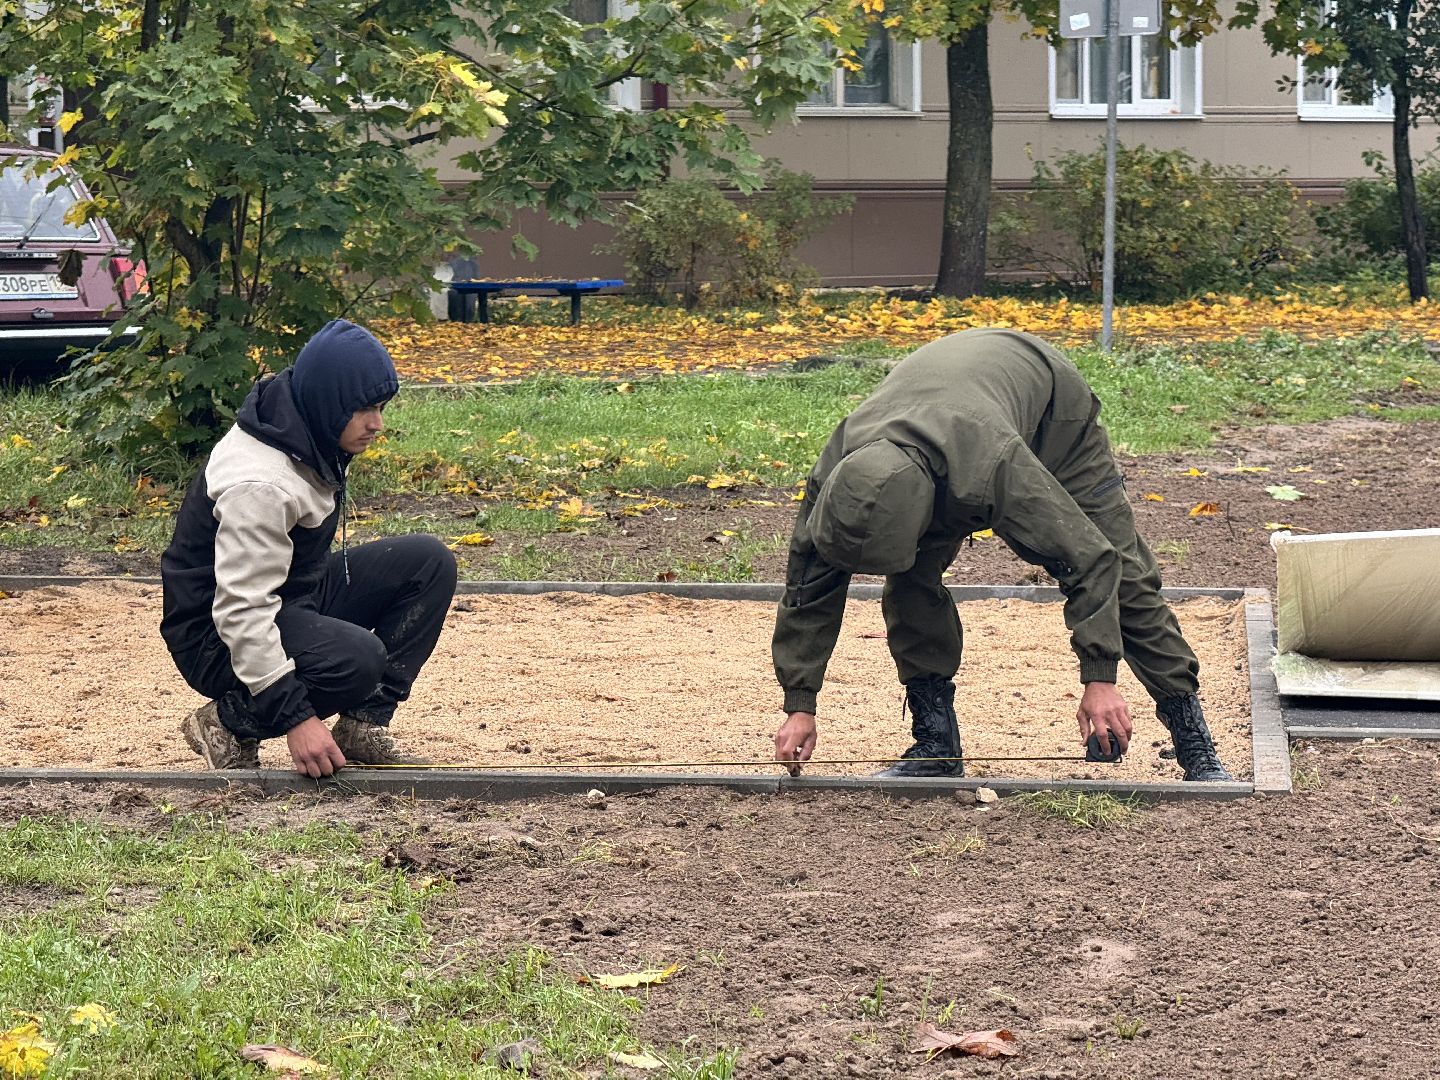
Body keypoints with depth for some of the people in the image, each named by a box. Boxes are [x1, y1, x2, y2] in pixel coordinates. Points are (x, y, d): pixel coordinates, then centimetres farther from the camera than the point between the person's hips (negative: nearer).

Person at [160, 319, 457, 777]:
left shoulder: (310, 434, -1)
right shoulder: (259, 484, -30)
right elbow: (242, 611, -32)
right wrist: (295, 717, -33)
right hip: (221, 637, -10)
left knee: (429, 562, -2)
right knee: (358, 659, -36)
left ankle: (363, 728, -2)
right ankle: (228, 723, -9)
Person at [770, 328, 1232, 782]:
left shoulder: (994, 469, -49)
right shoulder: (837, 472, -35)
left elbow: (1090, 560, -41)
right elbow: (809, 587, -20)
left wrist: (1100, 680, -41)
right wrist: (799, 706, -20)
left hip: (1054, 414, -4)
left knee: (1123, 576, -6)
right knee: (910, 580, -14)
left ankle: (1196, 746, 3)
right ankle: (936, 745, -2)